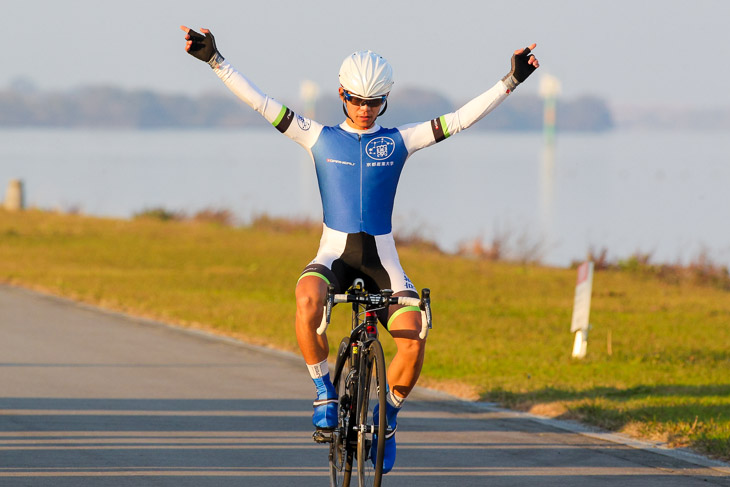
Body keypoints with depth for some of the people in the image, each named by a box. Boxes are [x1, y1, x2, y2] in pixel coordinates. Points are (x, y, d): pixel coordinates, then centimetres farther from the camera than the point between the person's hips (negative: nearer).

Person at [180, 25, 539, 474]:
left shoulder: (398, 142, 6)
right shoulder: (320, 138, 4)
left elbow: (461, 119, 1)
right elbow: (259, 101, 0)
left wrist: (511, 82, -6)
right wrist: (215, 61, -7)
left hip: (382, 259, 1)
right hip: (335, 253, -1)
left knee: (413, 337, -22)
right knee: (307, 302, -36)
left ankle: (388, 420, 5)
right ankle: (325, 393, -15)